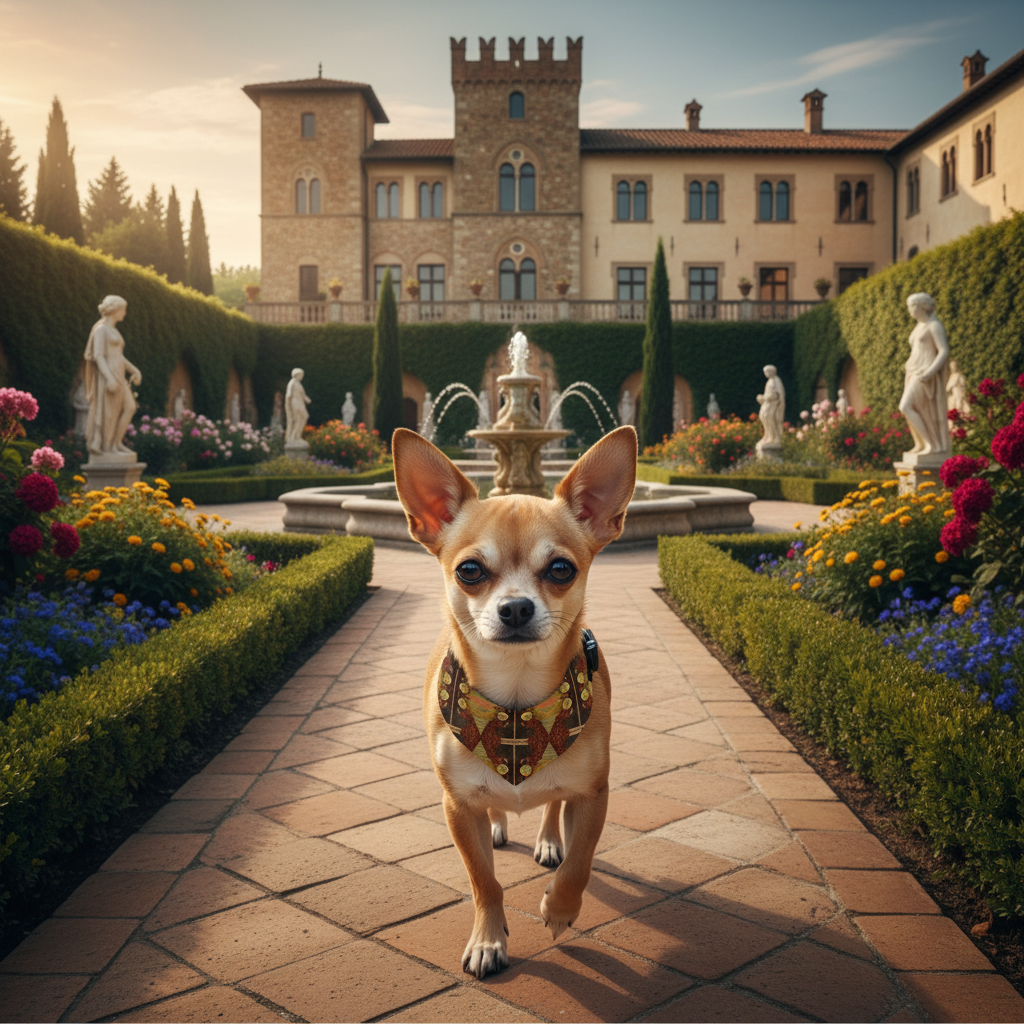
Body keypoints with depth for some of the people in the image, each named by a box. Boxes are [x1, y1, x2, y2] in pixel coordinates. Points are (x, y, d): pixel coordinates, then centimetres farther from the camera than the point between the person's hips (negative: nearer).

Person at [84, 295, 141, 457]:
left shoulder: (113, 331, 21)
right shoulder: (101, 329, -9)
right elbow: (98, 356, -16)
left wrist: (134, 370, 16)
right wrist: (109, 378, -25)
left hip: (117, 376, 9)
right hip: (107, 374, -9)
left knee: (130, 407, 3)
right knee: (108, 412, -5)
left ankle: (116, 443, 7)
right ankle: (106, 447, 3)